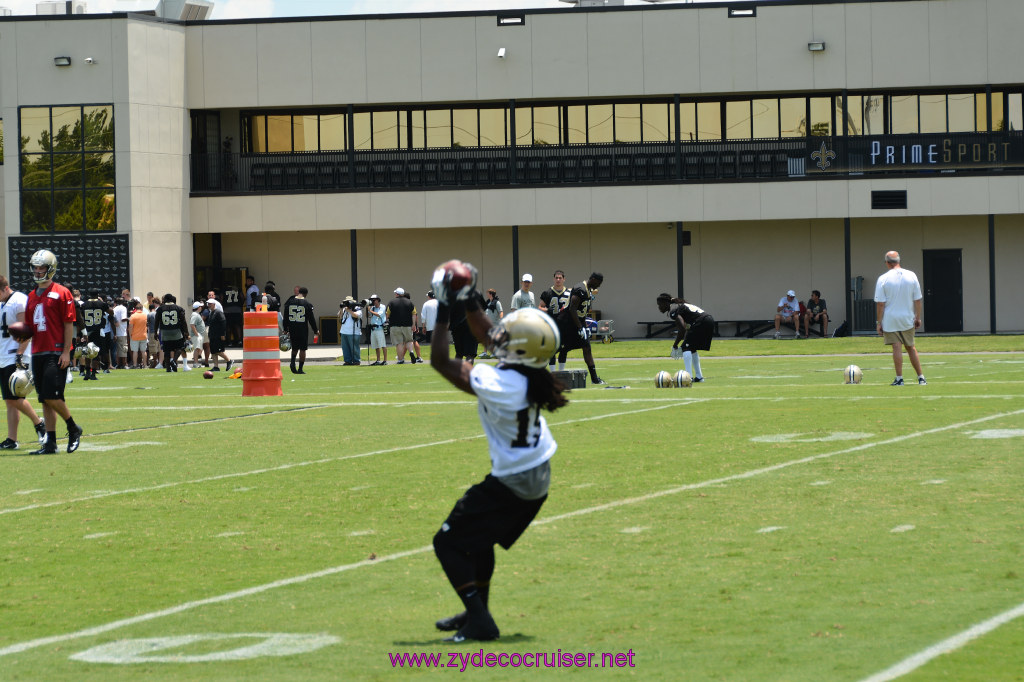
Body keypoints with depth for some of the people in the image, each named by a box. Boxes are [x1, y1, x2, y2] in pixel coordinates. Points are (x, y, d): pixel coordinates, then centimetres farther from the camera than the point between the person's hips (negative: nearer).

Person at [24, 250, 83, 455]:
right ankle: (50, 443, 9)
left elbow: (69, 325, -7)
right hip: (38, 352, 7)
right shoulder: (32, 296, 16)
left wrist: (66, 352, -12)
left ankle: (74, 429, 8)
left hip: (56, 353, -7)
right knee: (45, 400, 6)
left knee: (52, 397, -14)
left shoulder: (61, 293, -4)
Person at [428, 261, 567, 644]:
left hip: (511, 482, -9)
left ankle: (480, 623, -6)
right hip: (539, 478, 9)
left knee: (449, 543, 0)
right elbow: (488, 338, 12)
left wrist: (443, 313, -16)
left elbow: (440, 362, -21)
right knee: (479, 539, 27)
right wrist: (470, 304, 9)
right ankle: (476, 612, 39)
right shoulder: (527, 370, -7)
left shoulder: (497, 384, -29)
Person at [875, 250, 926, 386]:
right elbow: (917, 300, 3)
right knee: (911, 347, 13)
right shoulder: (911, 276, 0)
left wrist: (879, 322, -4)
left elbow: (880, 303, -10)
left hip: (890, 320, -3)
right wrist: (918, 318, 12)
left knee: (897, 347, -2)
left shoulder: (883, 279, -9)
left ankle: (899, 378, -4)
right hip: (908, 319, 3)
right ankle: (921, 377, 15)